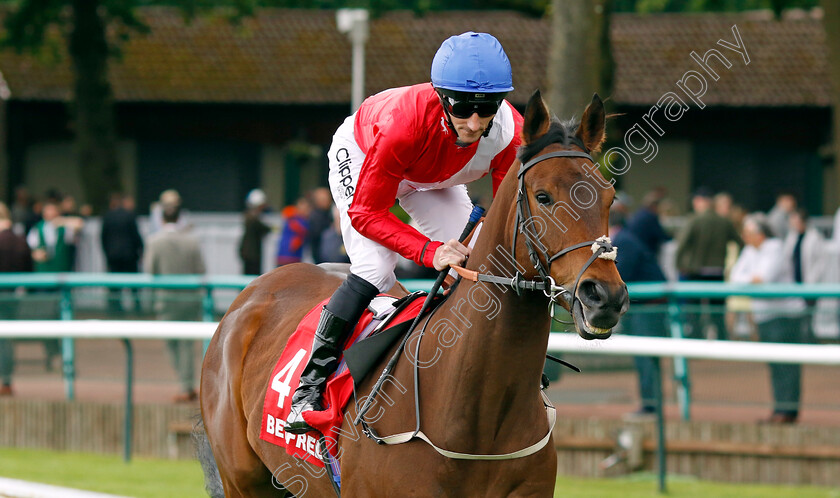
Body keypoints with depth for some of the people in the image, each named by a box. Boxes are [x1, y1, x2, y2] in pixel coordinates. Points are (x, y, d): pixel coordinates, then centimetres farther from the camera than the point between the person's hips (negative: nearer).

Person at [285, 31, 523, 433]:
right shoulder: (403, 123, -46)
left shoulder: (511, 132, -34)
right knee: (374, 271, -22)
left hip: (433, 181, 5)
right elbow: (366, 212, -37)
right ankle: (311, 384, -15)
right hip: (359, 155, -5)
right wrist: (429, 251, -50)